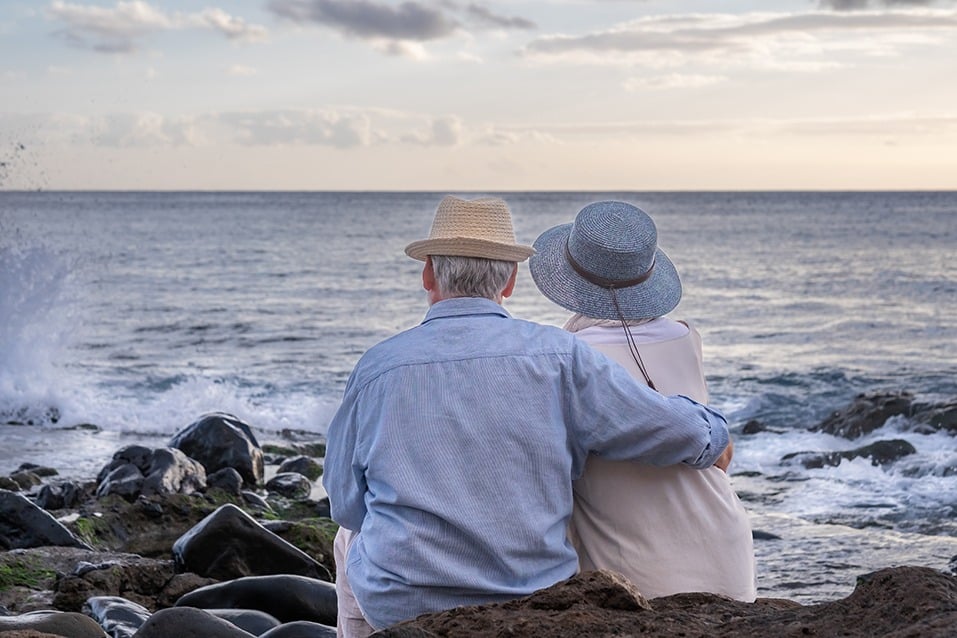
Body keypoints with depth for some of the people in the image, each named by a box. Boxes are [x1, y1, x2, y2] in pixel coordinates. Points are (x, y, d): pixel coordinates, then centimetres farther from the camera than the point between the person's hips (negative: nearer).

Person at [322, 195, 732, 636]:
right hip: (531, 600, 1)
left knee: (351, 537, 33)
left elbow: (347, 505, 3)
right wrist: (713, 435, 18)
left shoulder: (377, 367, -7)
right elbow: (682, 434, -5)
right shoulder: (558, 356, -8)